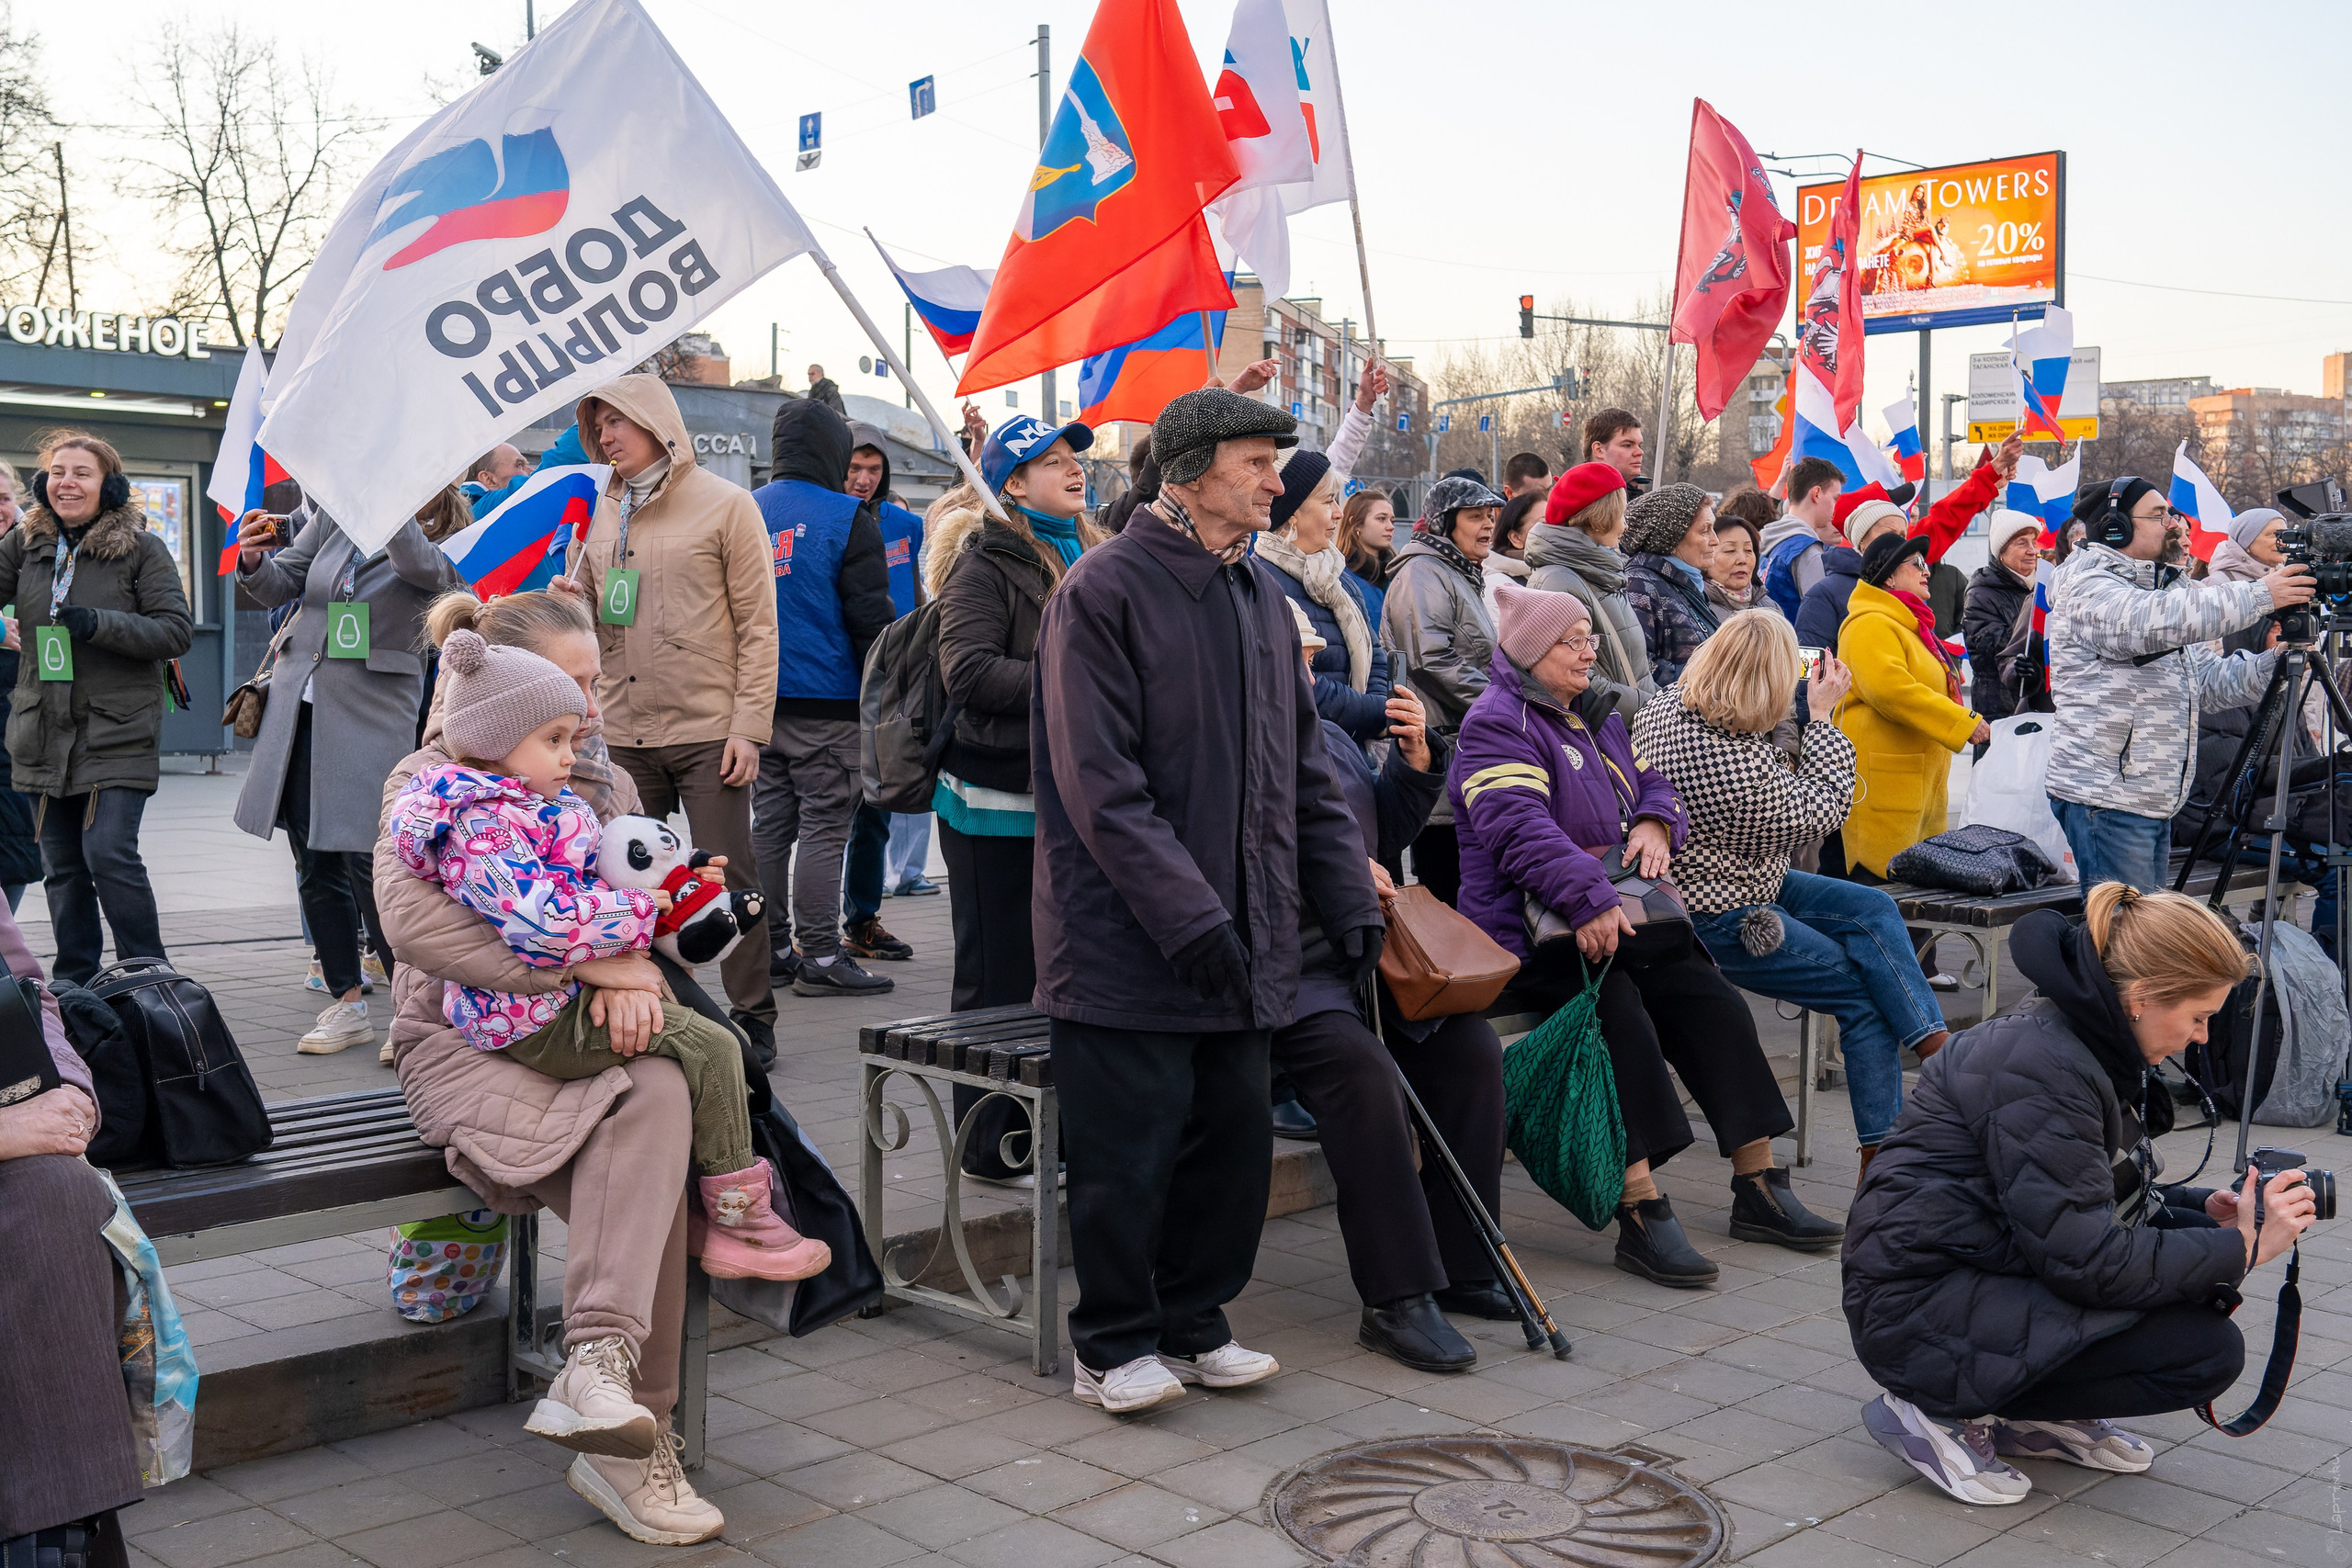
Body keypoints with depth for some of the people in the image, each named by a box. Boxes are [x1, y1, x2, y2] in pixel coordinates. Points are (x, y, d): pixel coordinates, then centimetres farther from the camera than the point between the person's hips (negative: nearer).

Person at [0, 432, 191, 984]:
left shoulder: (141, 547, -2)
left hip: (118, 732, -5)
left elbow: (176, 630, -8)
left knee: (109, 855, -13)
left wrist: (99, 624, -18)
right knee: (62, 866, 9)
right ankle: (73, 987, 20)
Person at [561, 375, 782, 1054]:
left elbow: (758, 625, -5)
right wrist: (566, 603, -4)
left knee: (727, 877, -1)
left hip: (707, 733, -4)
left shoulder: (725, 505, -1)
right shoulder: (598, 514, 12)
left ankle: (752, 1016, 11)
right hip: (622, 734, 5)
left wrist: (748, 727, -12)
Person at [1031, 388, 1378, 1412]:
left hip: (1244, 939, 7)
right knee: (1130, 1153, 1)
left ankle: (1193, 1325, 28)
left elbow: (1305, 772, 16)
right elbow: (1102, 788, -17)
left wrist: (1351, 905, 9)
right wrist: (1190, 917, -21)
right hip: (1127, 940, -7)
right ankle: (1115, 1346, 18)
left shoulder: (1261, 596, 13)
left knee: (1235, 1136, 10)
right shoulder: (1103, 591, -11)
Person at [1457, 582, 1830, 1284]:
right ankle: (1640, 1212, -32)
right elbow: (1520, 829, -23)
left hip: (1619, 917, 8)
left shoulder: (1596, 715, 22)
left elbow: (1652, 782, 25)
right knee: (1620, 1016, -31)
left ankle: (1759, 1186, -3)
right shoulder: (1496, 725, -8)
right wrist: (1588, 898, -36)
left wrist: (1656, 824, -1)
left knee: (1714, 1002, -11)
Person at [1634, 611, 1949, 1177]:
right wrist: (1821, 716, -7)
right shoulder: (1740, 767, -34)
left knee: (1873, 909, 6)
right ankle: (1883, 1154, 10)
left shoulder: (1667, 704, -8)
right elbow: (1823, 811, -13)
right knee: (1866, 994, 0)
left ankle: (1933, 1042, 6)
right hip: (1722, 923, -9)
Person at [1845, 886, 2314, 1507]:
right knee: (2208, 1352, -16)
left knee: (2199, 1234, 4)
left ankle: (2039, 1416, 10)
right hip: (1920, 1312, -10)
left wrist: (2207, 1211, 0)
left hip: (1990, 1269, 10)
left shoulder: (2088, 1043, 7)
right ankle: (1941, 1413, -7)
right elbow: (2086, 1260, -24)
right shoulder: (2041, 1066, -24)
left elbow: (2099, 1198, 17)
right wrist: (2243, 1248, -16)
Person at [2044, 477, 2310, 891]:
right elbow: (2149, 622, -29)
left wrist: (2274, 660, 0)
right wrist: (2260, 596, -26)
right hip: (2105, 796, -9)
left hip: (2156, 802, 9)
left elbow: (2213, 681, 19)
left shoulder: (2163, 589, 22)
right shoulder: (2086, 586, -7)